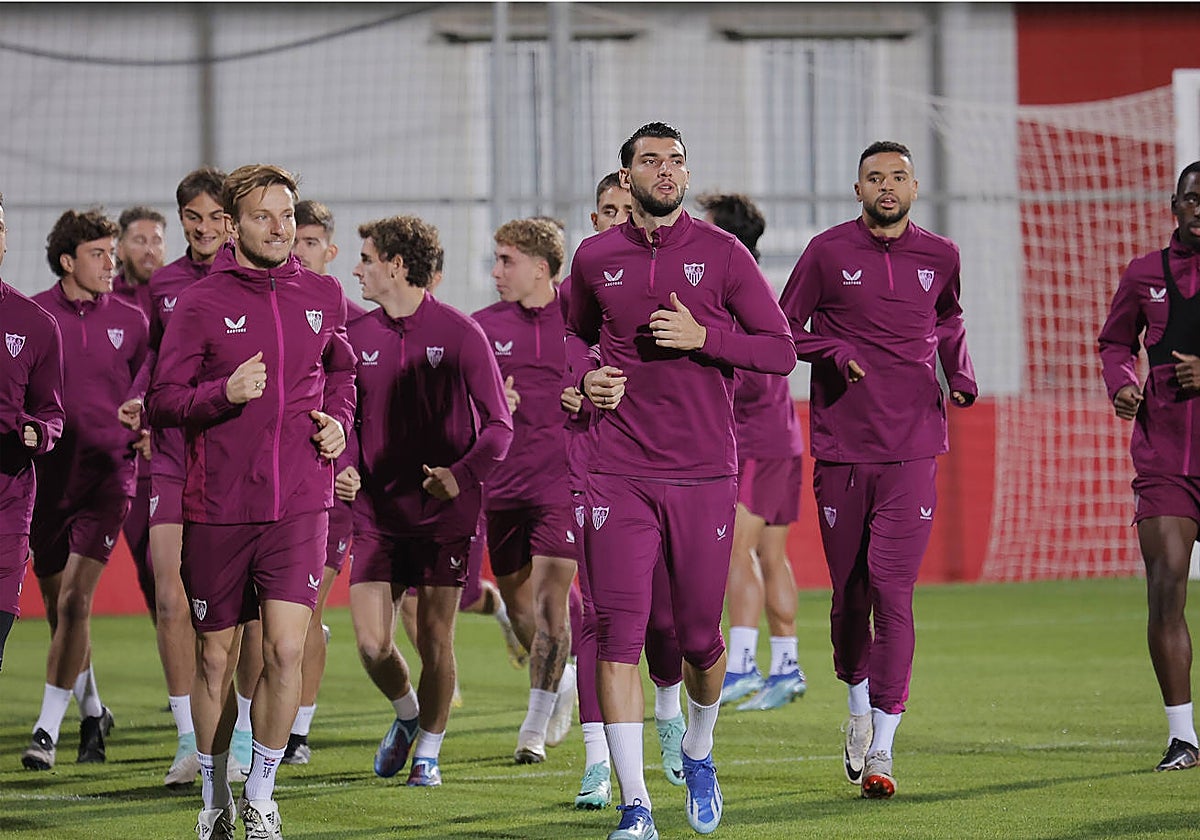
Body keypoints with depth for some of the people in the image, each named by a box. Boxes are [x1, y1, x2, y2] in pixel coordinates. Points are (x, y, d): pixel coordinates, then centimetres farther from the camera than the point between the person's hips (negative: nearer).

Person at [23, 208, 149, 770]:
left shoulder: (130, 320, 4)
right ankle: (91, 711, 31)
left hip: (107, 476, -2)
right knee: (57, 607, 10)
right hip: (47, 476, 2)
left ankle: (48, 729, -11)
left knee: (74, 602, -13)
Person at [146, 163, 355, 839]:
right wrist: (226, 393, -20)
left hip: (299, 504, 1)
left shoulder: (323, 296, 7)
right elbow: (161, 402, -4)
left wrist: (337, 418, 7)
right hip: (218, 507, -1)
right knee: (217, 657, 9)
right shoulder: (201, 303, -3)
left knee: (286, 649, -11)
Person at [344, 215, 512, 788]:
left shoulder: (459, 334, -7)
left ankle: (429, 750, 21)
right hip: (377, 510, 3)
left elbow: (499, 425, -5)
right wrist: (344, 469, -6)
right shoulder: (358, 337, 5)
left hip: (445, 512, -3)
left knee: (435, 639, 1)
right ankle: (407, 714, 26)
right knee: (372, 643, -5)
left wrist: (460, 475, -21)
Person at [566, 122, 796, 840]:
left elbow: (781, 349, 0)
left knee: (700, 639, 6)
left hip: (705, 475, -1)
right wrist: (587, 374, 5)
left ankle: (699, 754, 36)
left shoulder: (723, 254, 1)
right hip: (620, 476, 1)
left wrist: (703, 336, -14)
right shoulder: (596, 258, 7)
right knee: (619, 636, -8)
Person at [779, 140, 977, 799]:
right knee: (849, 593, 7)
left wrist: (961, 375, 11)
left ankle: (881, 750, -10)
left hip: (912, 450, 0)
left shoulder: (939, 257, 9)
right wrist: (835, 352, -10)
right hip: (841, 448, 0)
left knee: (892, 592, -10)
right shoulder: (828, 251, 1)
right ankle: (859, 711, 33)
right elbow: (783, 327, 8)